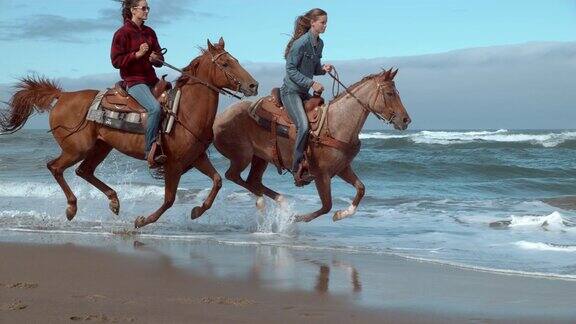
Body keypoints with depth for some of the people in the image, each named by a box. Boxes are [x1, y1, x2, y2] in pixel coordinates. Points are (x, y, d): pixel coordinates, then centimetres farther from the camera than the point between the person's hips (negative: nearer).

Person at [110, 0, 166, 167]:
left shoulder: (150, 32, 15)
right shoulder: (122, 33, -4)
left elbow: (160, 59, 21)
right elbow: (116, 61, -9)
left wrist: (156, 58, -3)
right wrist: (137, 54, -19)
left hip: (151, 79, 8)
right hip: (134, 80, -8)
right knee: (155, 107, -30)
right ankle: (150, 152, -27)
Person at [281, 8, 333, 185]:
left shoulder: (319, 44, 9)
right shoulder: (301, 43, -17)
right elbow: (291, 70, -17)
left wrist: (323, 69, -4)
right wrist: (311, 83, -22)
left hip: (305, 92, 10)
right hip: (291, 91, -9)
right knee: (303, 126, -25)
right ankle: (298, 168, -19)